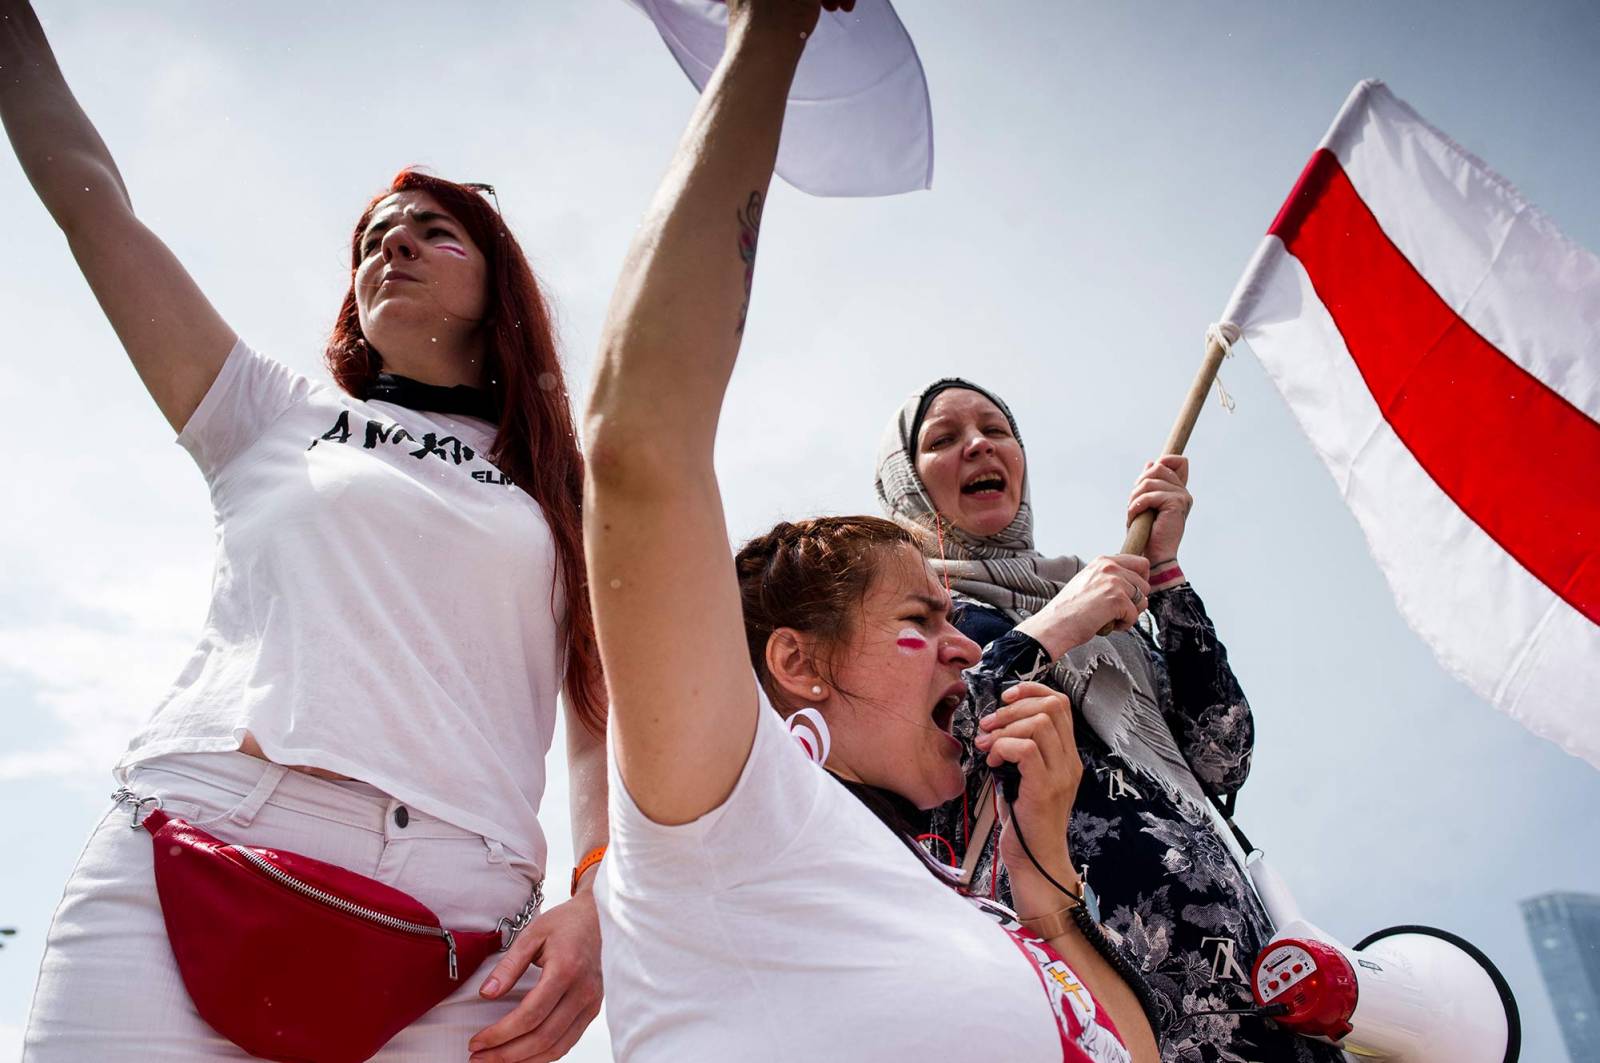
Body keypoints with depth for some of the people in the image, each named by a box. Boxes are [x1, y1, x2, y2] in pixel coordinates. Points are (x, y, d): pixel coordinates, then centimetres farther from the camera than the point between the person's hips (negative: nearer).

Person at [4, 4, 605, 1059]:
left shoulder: (566, 497, 17)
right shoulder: (279, 418, 19)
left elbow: (609, 720, 9)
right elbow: (88, 195, 18)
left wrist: (597, 901, -6)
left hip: (460, 925, 0)